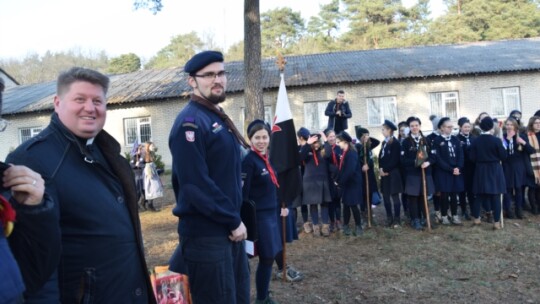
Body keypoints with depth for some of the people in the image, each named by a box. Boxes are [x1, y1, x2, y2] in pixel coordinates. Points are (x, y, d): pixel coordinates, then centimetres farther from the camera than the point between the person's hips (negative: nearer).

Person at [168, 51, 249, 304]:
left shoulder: (219, 117, 13)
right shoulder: (190, 122, -16)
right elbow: (196, 185, -24)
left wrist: (235, 220, 10)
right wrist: (234, 220, -16)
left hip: (229, 229, 9)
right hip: (206, 233, -9)